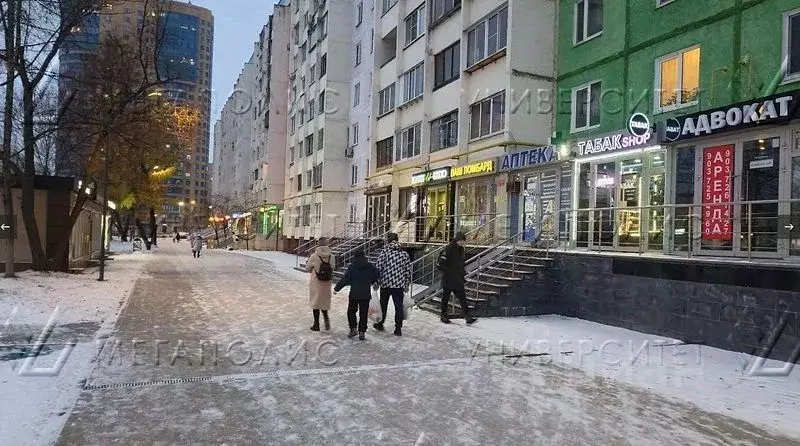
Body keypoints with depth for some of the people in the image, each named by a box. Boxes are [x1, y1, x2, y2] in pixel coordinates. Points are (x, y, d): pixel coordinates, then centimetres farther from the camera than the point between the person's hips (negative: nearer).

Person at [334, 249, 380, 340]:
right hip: (366, 295, 2)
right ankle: (362, 332, 8)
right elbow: (378, 275, 7)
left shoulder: (352, 267, -8)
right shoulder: (370, 267, -1)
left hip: (354, 294, -2)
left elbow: (344, 279, -9)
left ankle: (353, 329, 5)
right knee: (363, 313, 8)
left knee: (351, 311, 14)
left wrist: (336, 288, -1)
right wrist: (376, 281, 28)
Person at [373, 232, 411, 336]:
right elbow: (408, 270, 5)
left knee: (383, 304, 16)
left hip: (385, 283, -1)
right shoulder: (404, 253, 3)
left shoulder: (384, 252, -7)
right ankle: (398, 329, 5)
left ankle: (380, 324, 30)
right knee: (399, 306, 5)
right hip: (399, 284, 2)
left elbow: (378, 268, -10)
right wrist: (407, 284, 14)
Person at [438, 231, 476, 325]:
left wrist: (464, 275, 15)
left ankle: (468, 318, -1)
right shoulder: (448, 249, -13)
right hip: (448, 280, -6)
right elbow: (441, 263, -16)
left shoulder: (461, 249, 10)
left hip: (458, 280, 7)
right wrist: (449, 272, -19)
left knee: (462, 298, 1)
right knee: (445, 298, 8)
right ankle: (444, 316, 21)